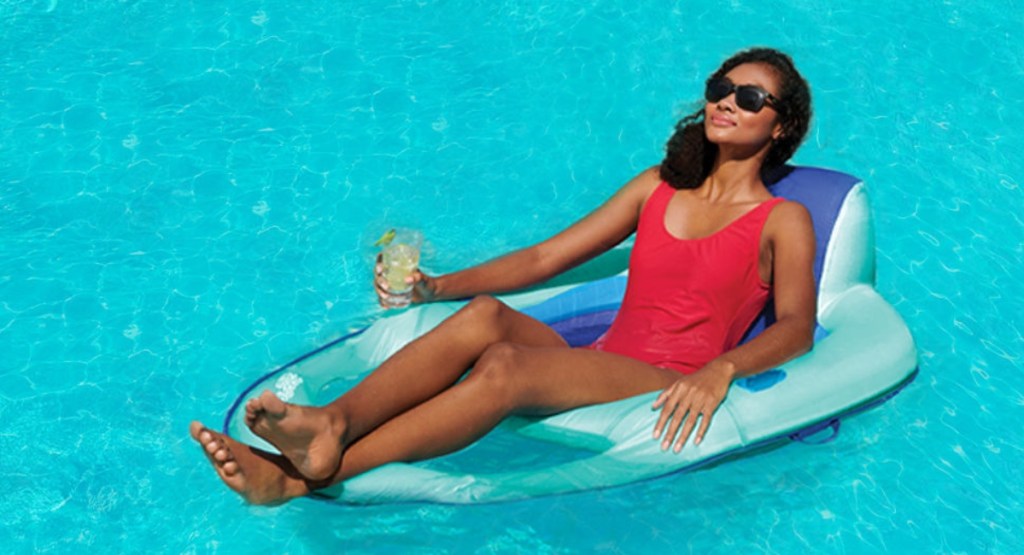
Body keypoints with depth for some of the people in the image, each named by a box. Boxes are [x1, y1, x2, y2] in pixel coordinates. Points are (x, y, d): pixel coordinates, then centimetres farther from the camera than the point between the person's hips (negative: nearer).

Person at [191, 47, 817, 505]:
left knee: (507, 364, -33)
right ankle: (333, 421, -47)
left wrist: (719, 370, -29)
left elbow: (796, 325, -8)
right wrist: (437, 287, 5)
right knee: (486, 314, -27)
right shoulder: (659, 186, 22)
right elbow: (542, 259, 18)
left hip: (667, 394, -5)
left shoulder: (783, 221, 9)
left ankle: (313, 474, -48)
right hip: (597, 369, 5)